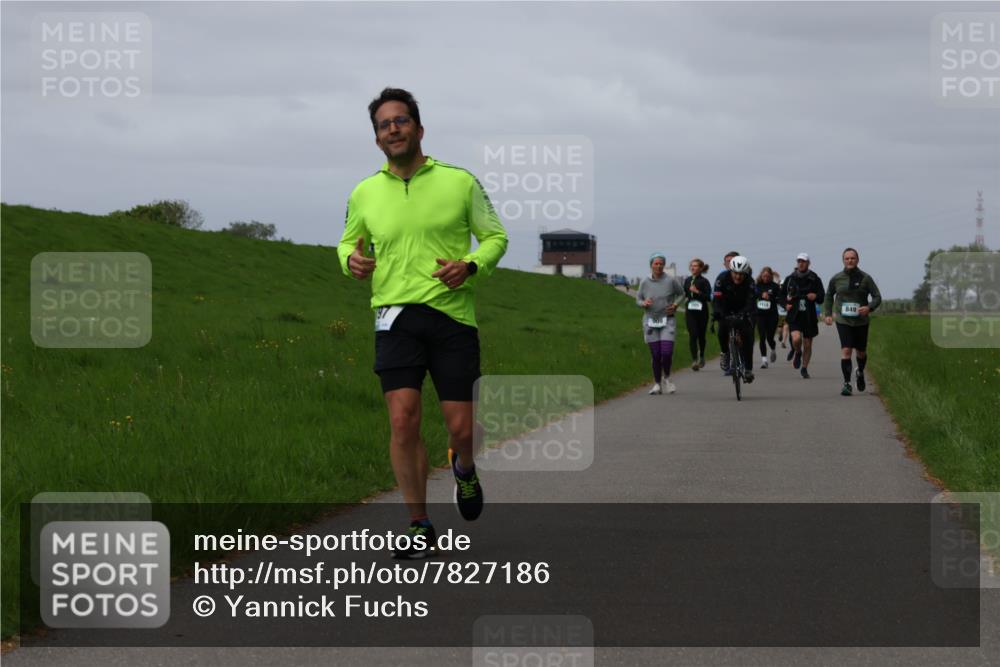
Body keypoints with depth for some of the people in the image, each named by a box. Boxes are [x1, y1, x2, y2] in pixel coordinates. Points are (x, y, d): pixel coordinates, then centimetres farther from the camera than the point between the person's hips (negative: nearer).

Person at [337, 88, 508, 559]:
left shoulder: (460, 182, 2)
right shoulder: (364, 194, 8)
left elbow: (495, 236, 8)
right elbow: (348, 240, 24)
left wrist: (471, 266, -12)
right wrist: (350, 259, 0)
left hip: (453, 312, -1)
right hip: (396, 313, 1)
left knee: (461, 427, -3)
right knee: (402, 419, -11)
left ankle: (464, 468, 35)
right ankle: (419, 526, 1)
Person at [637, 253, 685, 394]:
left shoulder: (671, 281, -4)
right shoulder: (645, 282, 1)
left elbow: (681, 294, 12)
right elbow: (638, 299, 10)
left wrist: (675, 305, -5)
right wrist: (643, 303, -12)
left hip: (667, 320, -1)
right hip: (650, 321, 1)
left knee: (667, 352, -12)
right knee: (655, 355, 2)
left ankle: (666, 378, 15)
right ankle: (657, 384, 15)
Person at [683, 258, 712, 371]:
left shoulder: (704, 281, -6)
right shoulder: (687, 280, 8)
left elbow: (708, 297, -14)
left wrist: (697, 292, -22)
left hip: (701, 311, -2)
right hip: (690, 311, 2)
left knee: (701, 335, 11)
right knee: (693, 335, -11)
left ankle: (701, 356, 33)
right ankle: (694, 360, -16)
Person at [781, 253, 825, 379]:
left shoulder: (815, 279, 0)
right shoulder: (790, 279, 3)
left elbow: (821, 298, 3)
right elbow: (781, 294, 17)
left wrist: (815, 296, -19)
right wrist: (785, 304, -1)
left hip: (809, 316, 1)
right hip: (794, 315, 0)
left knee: (807, 345, 7)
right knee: (796, 338, -22)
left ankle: (804, 368, 25)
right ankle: (797, 352, 12)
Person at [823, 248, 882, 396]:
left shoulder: (865, 278, -4)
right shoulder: (836, 279, 0)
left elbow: (877, 297, -1)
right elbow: (828, 296, 17)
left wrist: (869, 307, -20)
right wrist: (828, 314, 8)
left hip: (861, 321, 1)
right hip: (843, 321, -1)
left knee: (861, 352, 13)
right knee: (846, 350, -14)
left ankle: (860, 372, 45)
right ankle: (846, 383, -13)